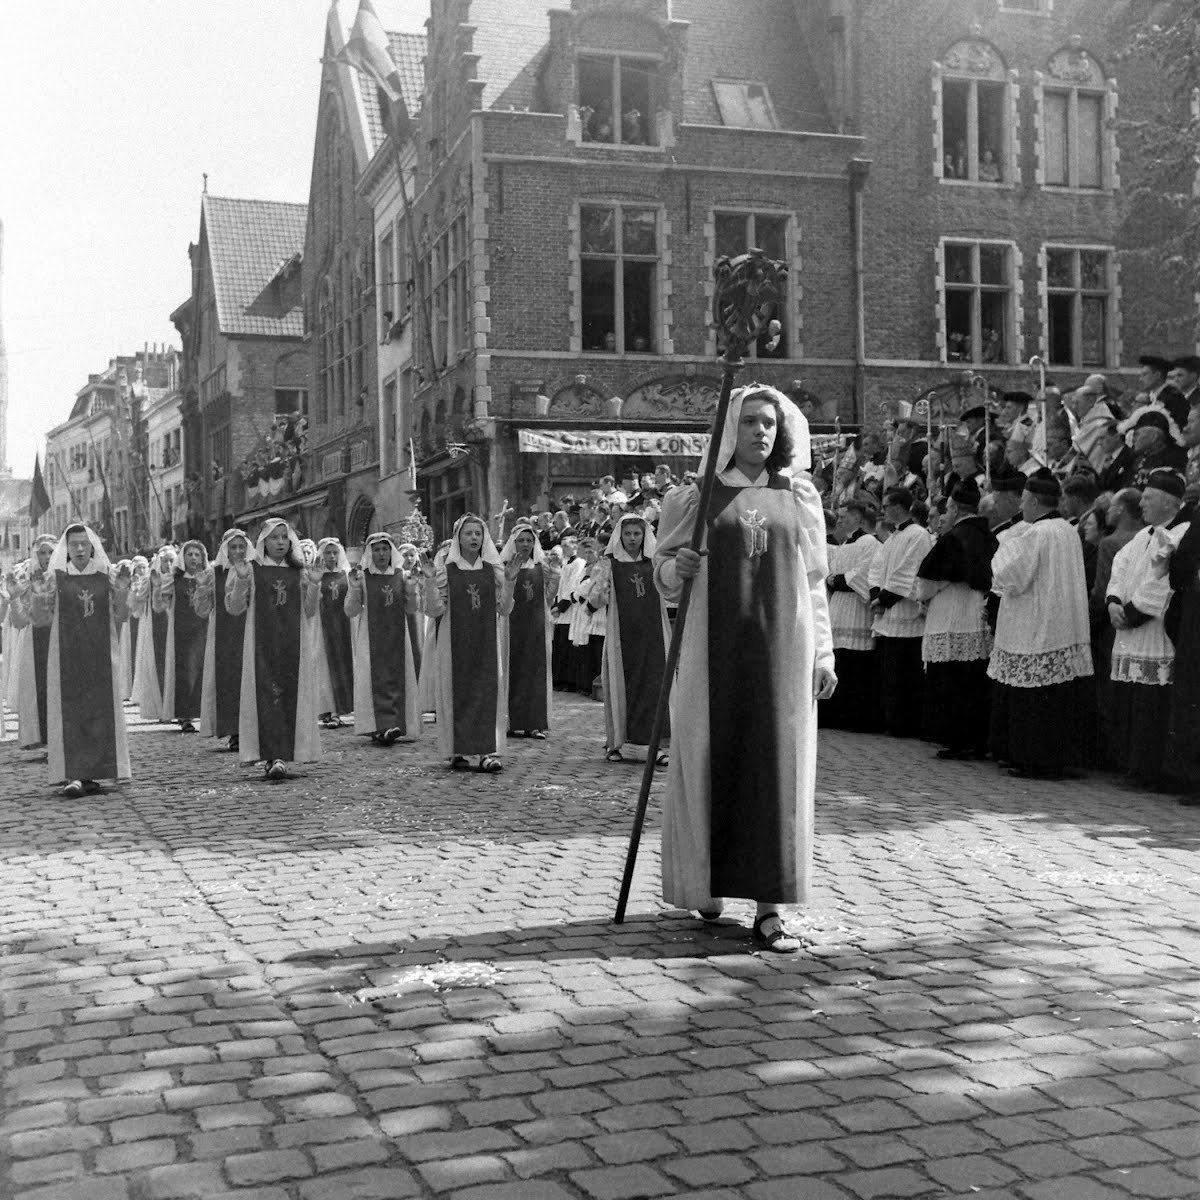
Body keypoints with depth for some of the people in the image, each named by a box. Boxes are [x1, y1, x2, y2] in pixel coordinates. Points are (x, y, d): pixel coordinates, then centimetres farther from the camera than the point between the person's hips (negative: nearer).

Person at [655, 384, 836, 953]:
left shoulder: (800, 498, 11)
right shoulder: (696, 498, 6)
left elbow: (815, 582, 13)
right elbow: (662, 573, 9)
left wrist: (822, 654, 9)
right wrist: (676, 567, -14)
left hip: (781, 650, 1)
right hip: (714, 649, -1)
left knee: (776, 768, -3)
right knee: (712, 761, 2)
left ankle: (768, 908, -1)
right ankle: (709, 881, 23)